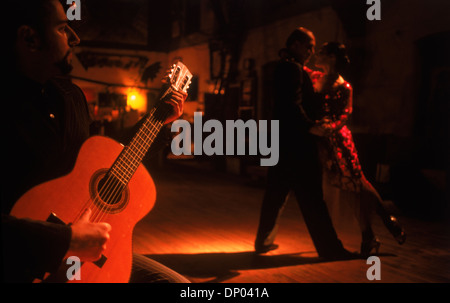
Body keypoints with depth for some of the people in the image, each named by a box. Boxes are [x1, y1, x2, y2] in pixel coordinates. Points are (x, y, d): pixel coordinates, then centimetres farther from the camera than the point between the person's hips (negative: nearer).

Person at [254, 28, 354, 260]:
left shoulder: (281, 67, 18)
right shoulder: (293, 68, -12)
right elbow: (294, 105, -21)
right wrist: (311, 126, -16)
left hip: (282, 141, 10)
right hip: (297, 142, -10)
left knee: (276, 193, 14)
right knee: (311, 197, -4)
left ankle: (264, 241, 21)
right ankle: (329, 248, 3)